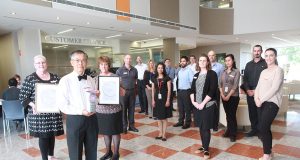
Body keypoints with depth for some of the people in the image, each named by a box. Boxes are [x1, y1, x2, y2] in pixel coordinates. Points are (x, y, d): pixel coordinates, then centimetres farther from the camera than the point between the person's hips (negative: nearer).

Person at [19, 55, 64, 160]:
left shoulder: (55, 77, 6)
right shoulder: (30, 79, -4)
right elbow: (23, 97, -5)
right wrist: (32, 105, -19)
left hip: (53, 112, 4)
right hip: (39, 113, -4)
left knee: (52, 134, 15)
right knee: (43, 136, 4)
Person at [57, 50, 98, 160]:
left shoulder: (91, 80, 8)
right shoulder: (65, 80, -9)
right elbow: (62, 105, -13)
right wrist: (81, 111, -23)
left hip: (91, 119, 5)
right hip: (74, 120, -4)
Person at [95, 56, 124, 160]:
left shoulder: (114, 77, -6)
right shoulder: (96, 78, 5)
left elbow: (122, 93, -6)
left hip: (113, 109, -4)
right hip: (101, 109, 4)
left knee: (115, 131, 8)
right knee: (105, 132, 15)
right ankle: (108, 152, 33)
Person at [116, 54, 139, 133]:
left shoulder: (134, 70, 4)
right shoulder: (120, 70, -5)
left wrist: (135, 86, 8)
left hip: (132, 91, 3)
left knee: (131, 109, 10)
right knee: (123, 109, 3)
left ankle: (131, 125, 22)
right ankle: (124, 126, 15)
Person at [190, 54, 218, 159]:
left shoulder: (212, 74, -6)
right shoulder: (196, 75, 12)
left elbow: (212, 91, -14)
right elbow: (192, 90, 11)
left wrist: (203, 103, -17)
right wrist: (193, 101, -5)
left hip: (208, 105, -5)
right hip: (197, 105, 5)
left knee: (206, 128, 1)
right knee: (201, 127, 13)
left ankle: (206, 150, 14)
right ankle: (203, 146, 28)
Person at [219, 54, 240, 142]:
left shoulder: (236, 71, -5)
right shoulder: (223, 72, 8)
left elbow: (235, 86, -11)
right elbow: (220, 84, 5)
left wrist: (228, 96, -14)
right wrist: (222, 95, -7)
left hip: (233, 97, -4)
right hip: (224, 97, 4)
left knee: (232, 115, -1)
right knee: (228, 115, 11)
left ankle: (233, 134, 9)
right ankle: (228, 131, 23)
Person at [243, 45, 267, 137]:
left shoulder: (265, 63, 0)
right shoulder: (248, 64, 14)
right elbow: (245, 78, 11)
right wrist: (248, 90, -3)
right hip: (250, 93, 4)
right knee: (252, 112, 8)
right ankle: (254, 129, 20)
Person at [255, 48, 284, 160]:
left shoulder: (278, 70, -5)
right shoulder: (263, 72, 16)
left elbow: (274, 88, -15)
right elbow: (258, 87, 12)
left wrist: (261, 100, -13)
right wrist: (256, 98, -6)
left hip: (272, 103, -6)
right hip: (262, 103, 6)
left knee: (263, 128, -9)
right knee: (265, 128, 8)